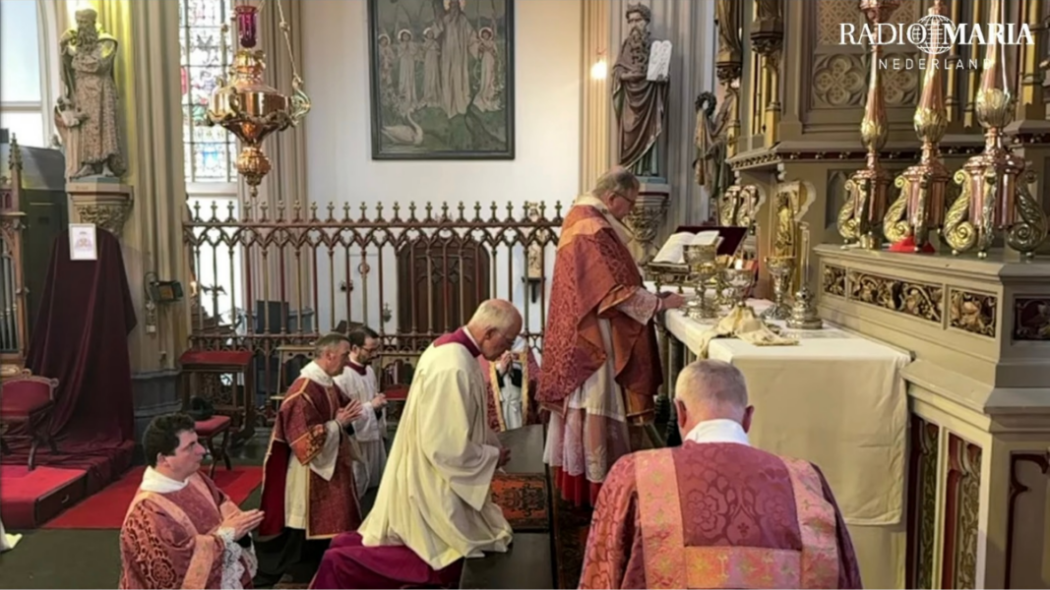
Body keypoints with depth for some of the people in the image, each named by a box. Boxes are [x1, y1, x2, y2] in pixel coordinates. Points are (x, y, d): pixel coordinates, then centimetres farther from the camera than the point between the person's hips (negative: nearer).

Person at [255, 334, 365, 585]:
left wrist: (346, 419, 0)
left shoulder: (328, 384, 6)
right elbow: (306, 441, -26)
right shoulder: (304, 391, -24)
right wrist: (339, 423, -20)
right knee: (305, 542, 4)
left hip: (331, 471, 10)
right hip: (310, 479, -9)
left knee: (326, 531, 18)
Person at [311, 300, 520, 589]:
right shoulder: (453, 368, -28)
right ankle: (343, 565, 7)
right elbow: (448, 448, -27)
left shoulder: (451, 348, 3)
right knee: (446, 566, 4)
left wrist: (492, 445, 6)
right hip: (432, 486, -10)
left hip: (426, 478, 10)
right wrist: (492, 457, -12)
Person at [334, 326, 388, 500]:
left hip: (373, 439, 8)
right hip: (355, 444, -8)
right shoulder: (342, 376, -23)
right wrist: (370, 406, -23)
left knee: (374, 487, 18)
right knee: (355, 493, 5)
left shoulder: (369, 370, 6)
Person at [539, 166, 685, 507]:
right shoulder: (593, 229, -21)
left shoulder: (583, 218, 11)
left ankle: (579, 473, 28)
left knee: (584, 403, 17)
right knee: (593, 405, -1)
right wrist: (661, 303, -13)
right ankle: (591, 481, 11)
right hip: (592, 335, -11)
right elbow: (616, 290, -22)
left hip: (582, 331, 11)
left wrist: (652, 297, 11)